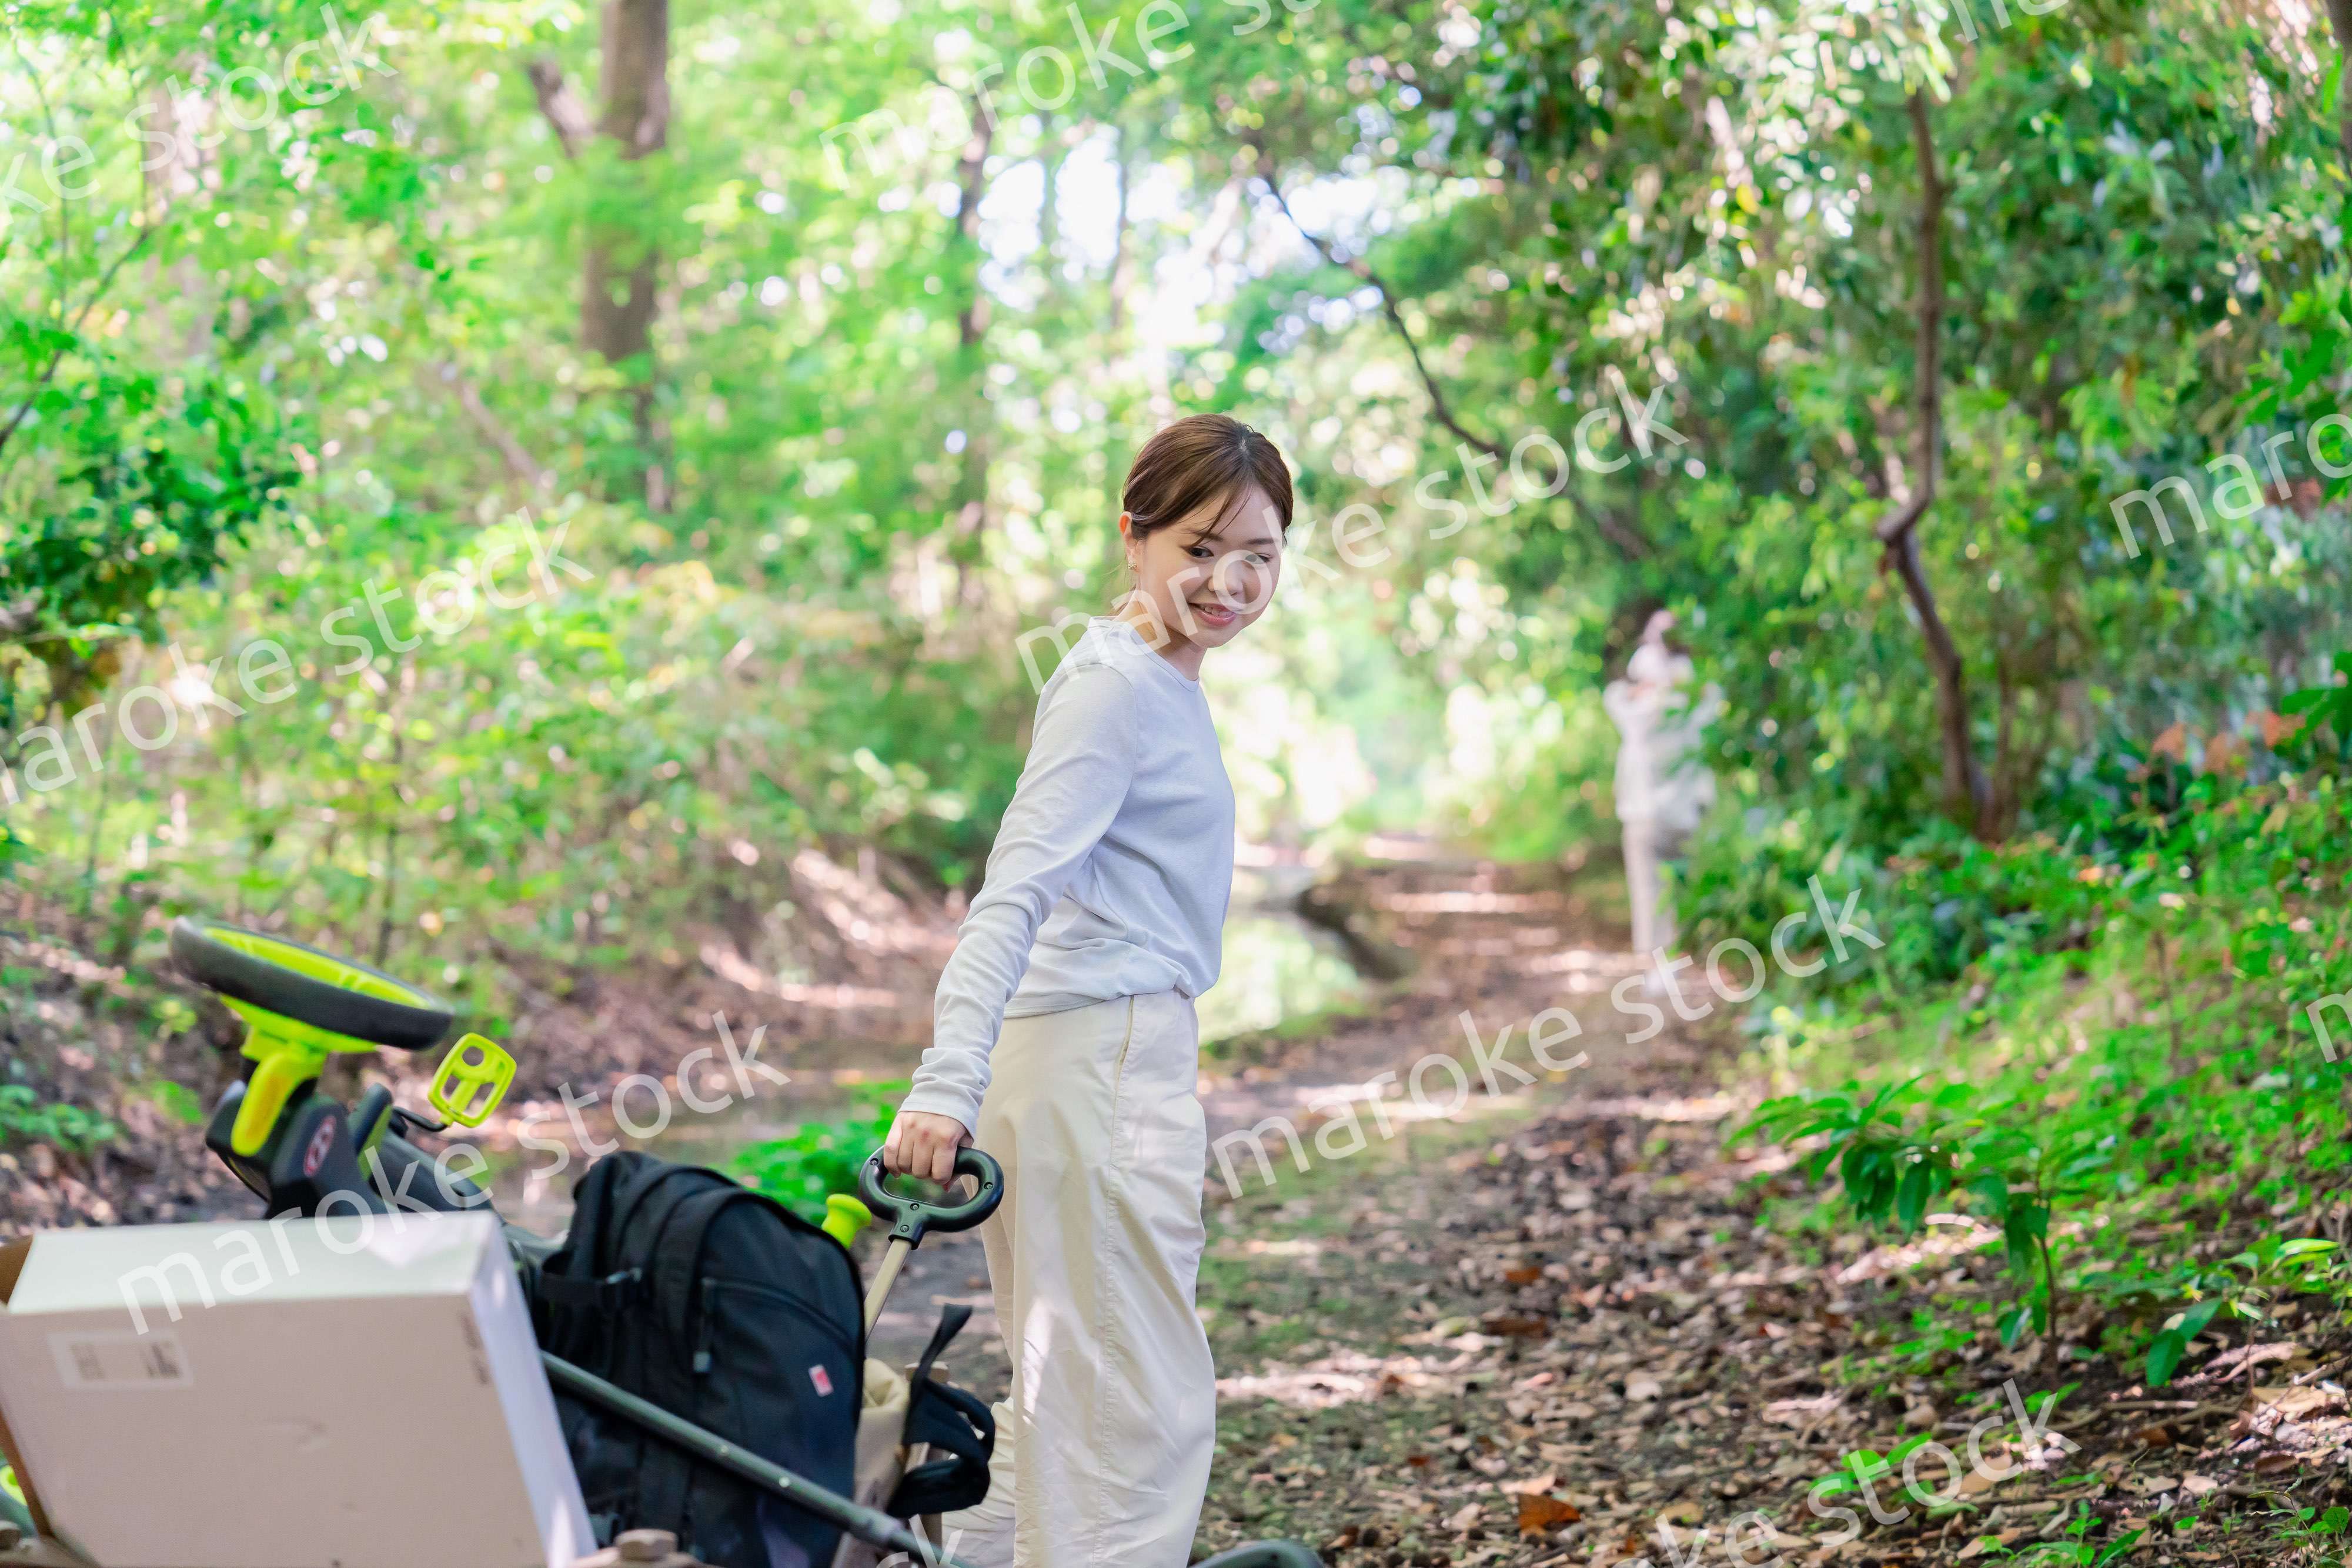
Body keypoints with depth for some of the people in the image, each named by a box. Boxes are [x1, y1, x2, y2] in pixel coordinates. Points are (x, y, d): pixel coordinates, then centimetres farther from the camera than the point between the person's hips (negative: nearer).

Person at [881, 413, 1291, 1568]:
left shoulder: (1164, 679, 16)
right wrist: (946, 1083, -34)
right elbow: (1014, 890, -24)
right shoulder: (1117, 686, -14)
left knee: (1068, 1395, 18)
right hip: (1102, 1054, -10)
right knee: (1146, 1408, -7)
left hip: (1129, 1057, 10)